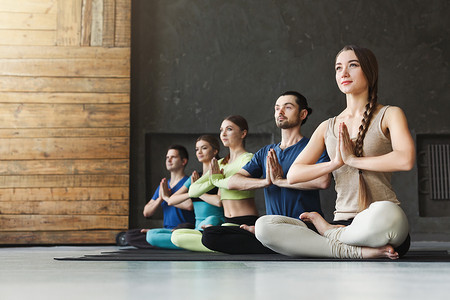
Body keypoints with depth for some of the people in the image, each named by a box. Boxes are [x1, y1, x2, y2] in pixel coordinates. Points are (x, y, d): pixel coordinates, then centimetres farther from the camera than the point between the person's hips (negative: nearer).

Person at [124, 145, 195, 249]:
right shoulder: (163, 185, 20)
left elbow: (189, 205, -25)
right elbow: (146, 213, 15)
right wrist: (160, 198, -5)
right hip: (167, 231, 9)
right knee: (129, 235, -10)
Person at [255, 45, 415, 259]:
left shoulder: (389, 115, 7)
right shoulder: (328, 127, 19)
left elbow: (405, 160, -14)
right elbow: (292, 175, 10)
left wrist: (353, 160, -6)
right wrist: (334, 163, -4)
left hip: (386, 224, -3)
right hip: (342, 223, 4)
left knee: (385, 213, -43)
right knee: (264, 226, -19)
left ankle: (328, 233, -12)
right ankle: (359, 251, -24)